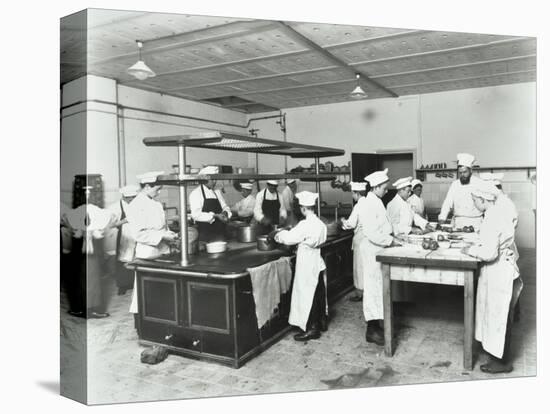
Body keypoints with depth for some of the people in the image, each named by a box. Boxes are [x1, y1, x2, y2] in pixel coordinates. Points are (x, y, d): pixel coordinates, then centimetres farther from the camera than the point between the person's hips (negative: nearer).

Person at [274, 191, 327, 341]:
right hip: (317, 263, 8)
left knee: (307, 295, 1)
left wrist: (278, 235, 3)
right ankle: (317, 325, 30)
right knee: (317, 294, 16)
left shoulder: (305, 225, -21)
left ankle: (311, 329, 9)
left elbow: (289, 238, -17)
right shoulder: (321, 224, 3)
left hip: (307, 266, -8)